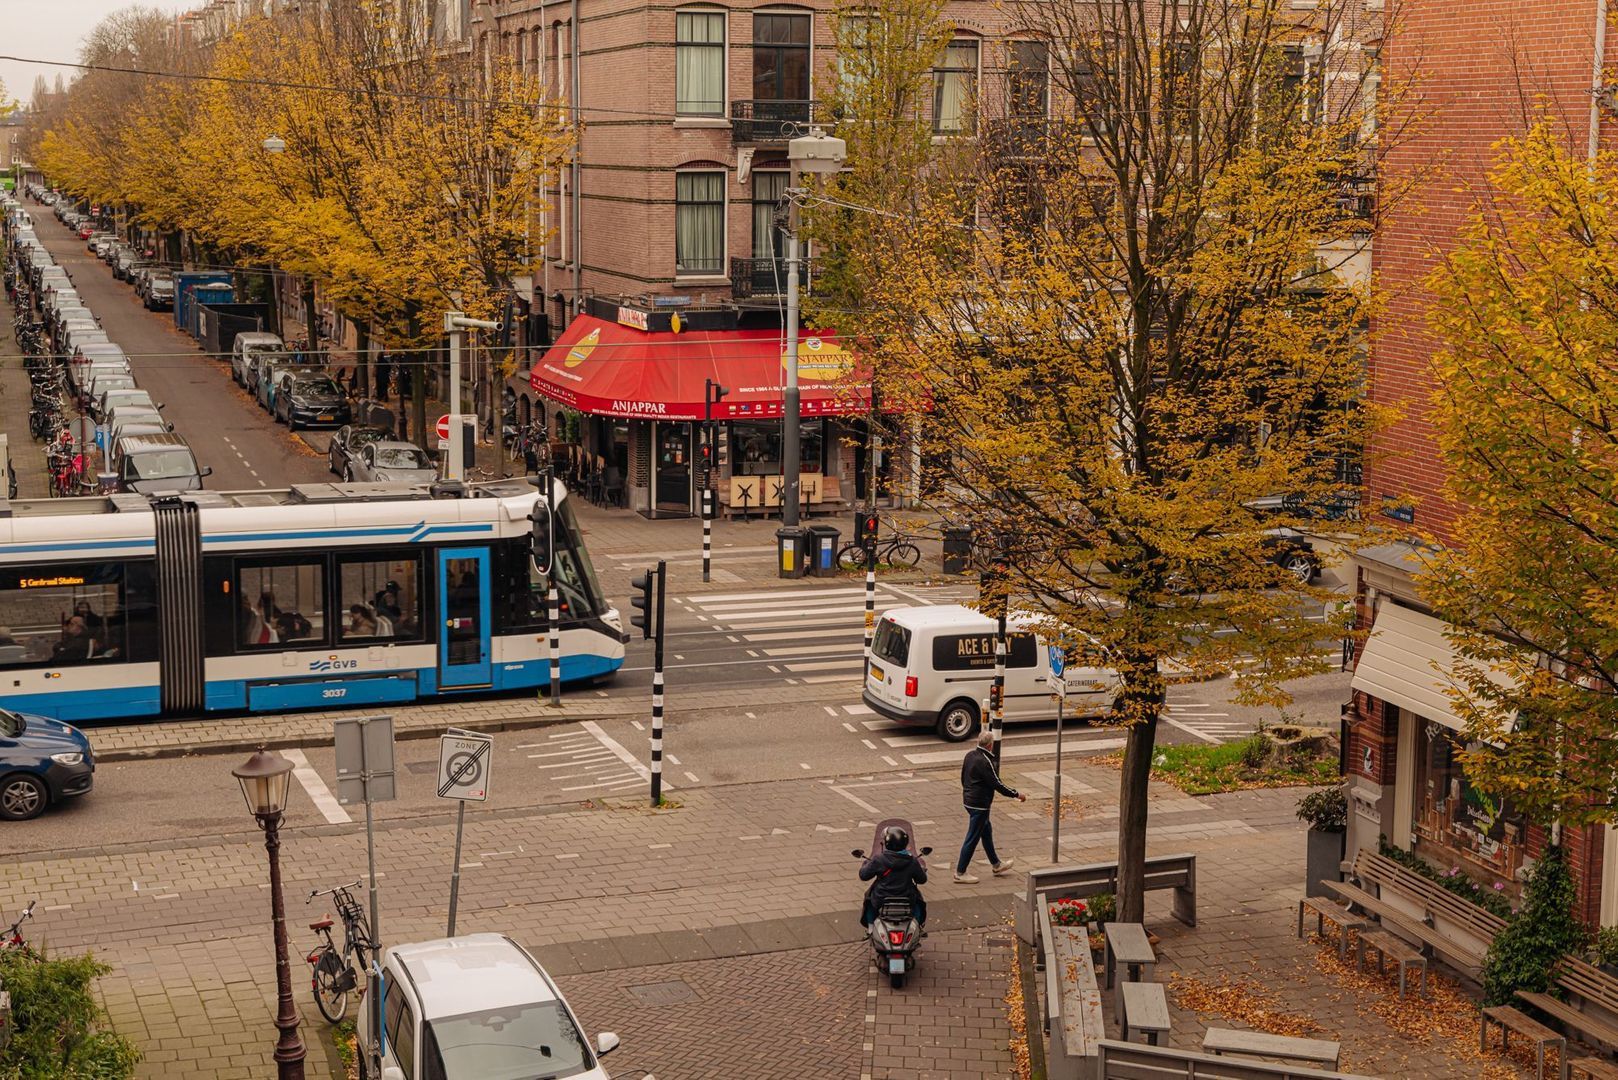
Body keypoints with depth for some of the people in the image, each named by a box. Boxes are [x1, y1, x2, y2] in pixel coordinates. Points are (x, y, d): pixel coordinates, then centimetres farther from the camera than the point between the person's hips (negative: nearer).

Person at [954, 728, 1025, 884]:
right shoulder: (985, 762, -24)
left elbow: (963, 777, 14)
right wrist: (1016, 794, -11)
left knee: (987, 831, 23)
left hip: (968, 800, 10)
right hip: (979, 804, -10)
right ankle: (960, 872, 6)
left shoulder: (970, 755, 3)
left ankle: (996, 864, 37)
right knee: (973, 838, -1)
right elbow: (996, 784, -21)